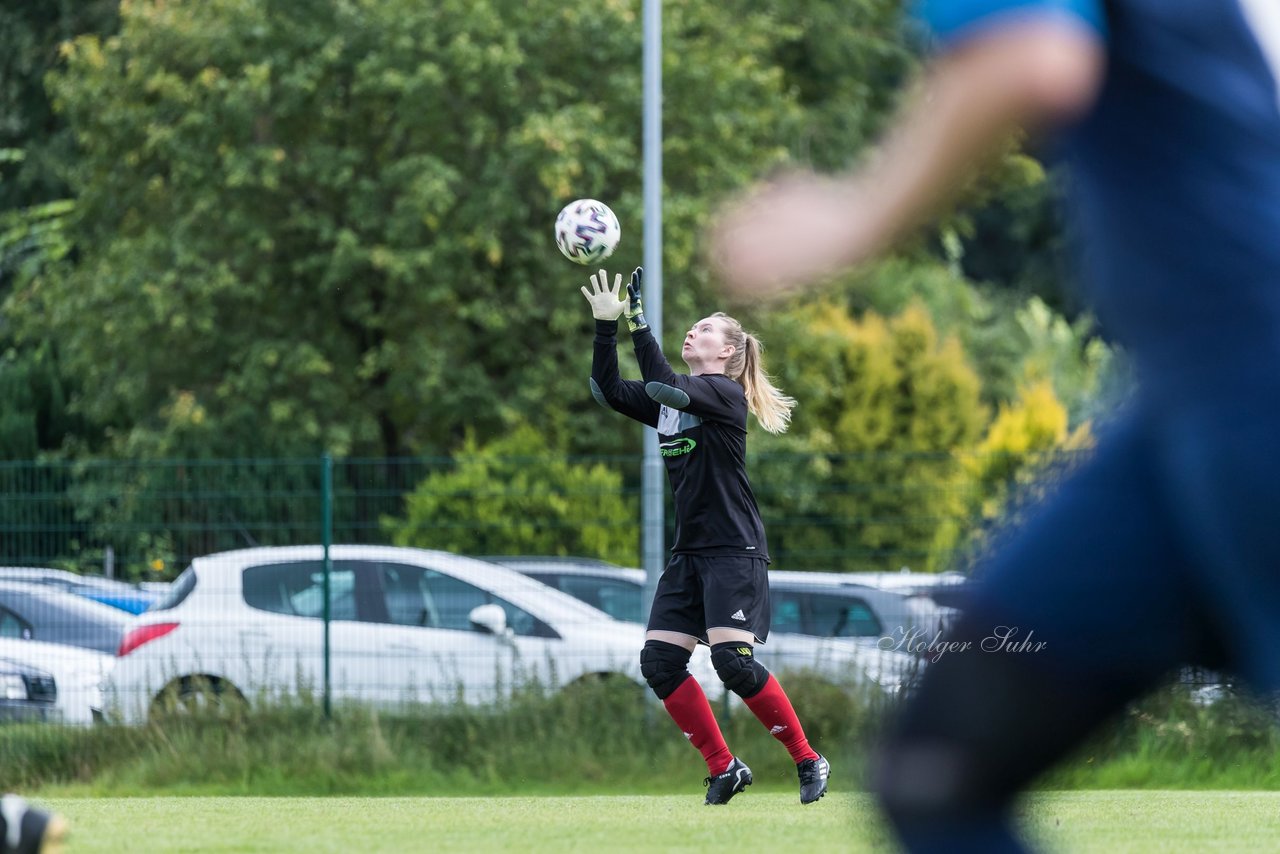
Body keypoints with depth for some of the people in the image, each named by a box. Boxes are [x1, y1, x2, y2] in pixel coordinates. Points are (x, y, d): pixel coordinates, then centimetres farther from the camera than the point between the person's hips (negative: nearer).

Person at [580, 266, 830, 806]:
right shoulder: (673, 397, 14)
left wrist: (637, 321, -26)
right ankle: (724, 769, 5)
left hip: (734, 551, -8)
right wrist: (605, 324, -5)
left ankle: (808, 761, -5)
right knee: (659, 662, -4)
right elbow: (609, 391, 4)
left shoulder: (725, 392, -8)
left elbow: (664, 388, -26)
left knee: (733, 660, -19)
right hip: (689, 553, 8)